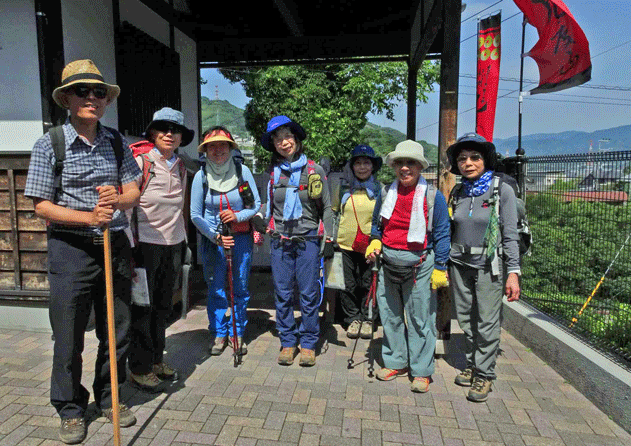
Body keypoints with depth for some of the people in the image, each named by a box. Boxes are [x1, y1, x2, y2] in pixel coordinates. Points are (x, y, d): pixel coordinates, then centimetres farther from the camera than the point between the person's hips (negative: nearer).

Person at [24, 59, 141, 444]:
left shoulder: (117, 142, 6)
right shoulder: (50, 145, -4)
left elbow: (134, 192, 5)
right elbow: (42, 206, -7)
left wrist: (118, 200, -18)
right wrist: (90, 217, -21)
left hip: (115, 246, 3)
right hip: (71, 249, -3)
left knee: (118, 331, 12)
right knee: (69, 337, 8)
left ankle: (110, 399, 34)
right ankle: (71, 410, 30)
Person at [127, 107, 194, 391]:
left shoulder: (181, 166, 10)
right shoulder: (140, 162, -7)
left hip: (173, 244, 6)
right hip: (145, 243, -5)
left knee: (163, 305, 13)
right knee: (142, 306, 2)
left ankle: (157, 360, 28)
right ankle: (139, 368, 16)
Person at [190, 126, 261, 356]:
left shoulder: (242, 171, -5)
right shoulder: (201, 176, -5)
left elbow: (256, 205, 0)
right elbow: (195, 215, -2)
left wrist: (237, 216, -17)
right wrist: (215, 236, -13)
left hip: (241, 237, 1)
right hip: (212, 238, 0)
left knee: (241, 288, 7)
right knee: (216, 289, 6)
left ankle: (238, 333, 24)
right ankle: (218, 333, 23)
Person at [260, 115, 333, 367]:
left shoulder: (315, 171, 2)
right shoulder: (272, 173, 8)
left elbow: (326, 208, 5)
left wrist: (329, 240, 1)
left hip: (308, 239, -2)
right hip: (280, 241, 2)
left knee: (309, 294, 1)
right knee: (283, 294, 6)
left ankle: (308, 344, 17)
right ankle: (288, 342, 21)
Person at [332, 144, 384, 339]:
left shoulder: (380, 189, 3)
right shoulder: (343, 188, 4)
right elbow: (333, 212, 16)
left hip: (370, 246, -1)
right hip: (345, 244, 1)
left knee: (368, 284, 9)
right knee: (348, 285, 7)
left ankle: (366, 319, 26)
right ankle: (353, 318, 24)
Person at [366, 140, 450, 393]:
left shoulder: (433, 196, -4)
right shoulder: (388, 193, 8)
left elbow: (442, 234, -2)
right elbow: (378, 224, 19)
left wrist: (440, 268, -4)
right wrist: (375, 243, 0)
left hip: (419, 265, -4)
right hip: (389, 264, 5)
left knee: (420, 319, 4)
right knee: (390, 315, 13)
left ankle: (421, 371, 20)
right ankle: (396, 362, 31)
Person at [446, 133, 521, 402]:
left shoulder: (502, 191, -5)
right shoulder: (457, 193, 7)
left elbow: (510, 235, -6)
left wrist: (513, 272, -11)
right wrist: (446, 268, 12)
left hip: (489, 266, -4)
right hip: (459, 264, 4)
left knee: (487, 323, 0)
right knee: (466, 319, 10)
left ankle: (484, 374, 15)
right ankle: (472, 364, 28)